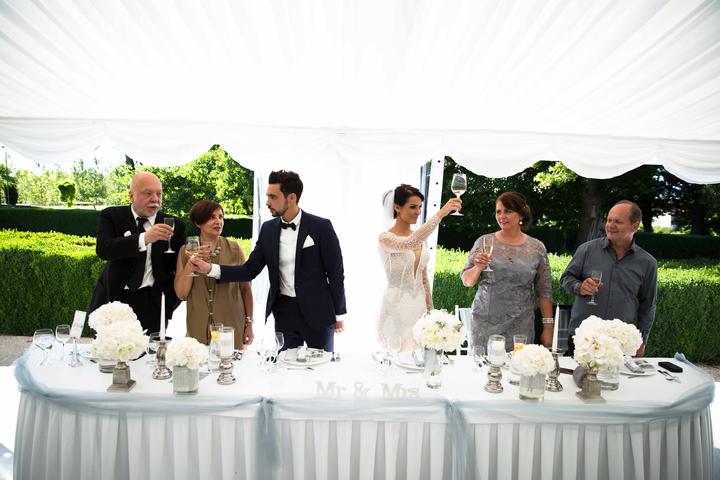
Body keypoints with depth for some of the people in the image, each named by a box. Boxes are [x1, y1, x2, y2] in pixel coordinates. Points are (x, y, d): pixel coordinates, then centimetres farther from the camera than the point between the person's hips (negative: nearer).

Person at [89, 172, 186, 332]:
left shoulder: (175, 225, 6)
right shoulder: (112, 216, 3)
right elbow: (102, 249, -15)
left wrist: (173, 300, -3)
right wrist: (144, 238, -28)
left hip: (152, 303, 0)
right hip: (114, 297, 0)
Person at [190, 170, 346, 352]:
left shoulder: (321, 226, -10)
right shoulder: (268, 229, 3)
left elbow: (335, 272, -6)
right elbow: (250, 270, 1)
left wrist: (339, 314, -3)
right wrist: (210, 268, -12)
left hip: (317, 312, -3)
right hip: (284, 311, 3)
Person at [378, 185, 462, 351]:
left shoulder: (421, 239, 9)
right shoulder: (386, 238, -12)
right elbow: (410, 243, -34)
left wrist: (430, 310, 13)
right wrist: (440, 213, -40)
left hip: (419, 306, 6)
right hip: (396, 307, -6)